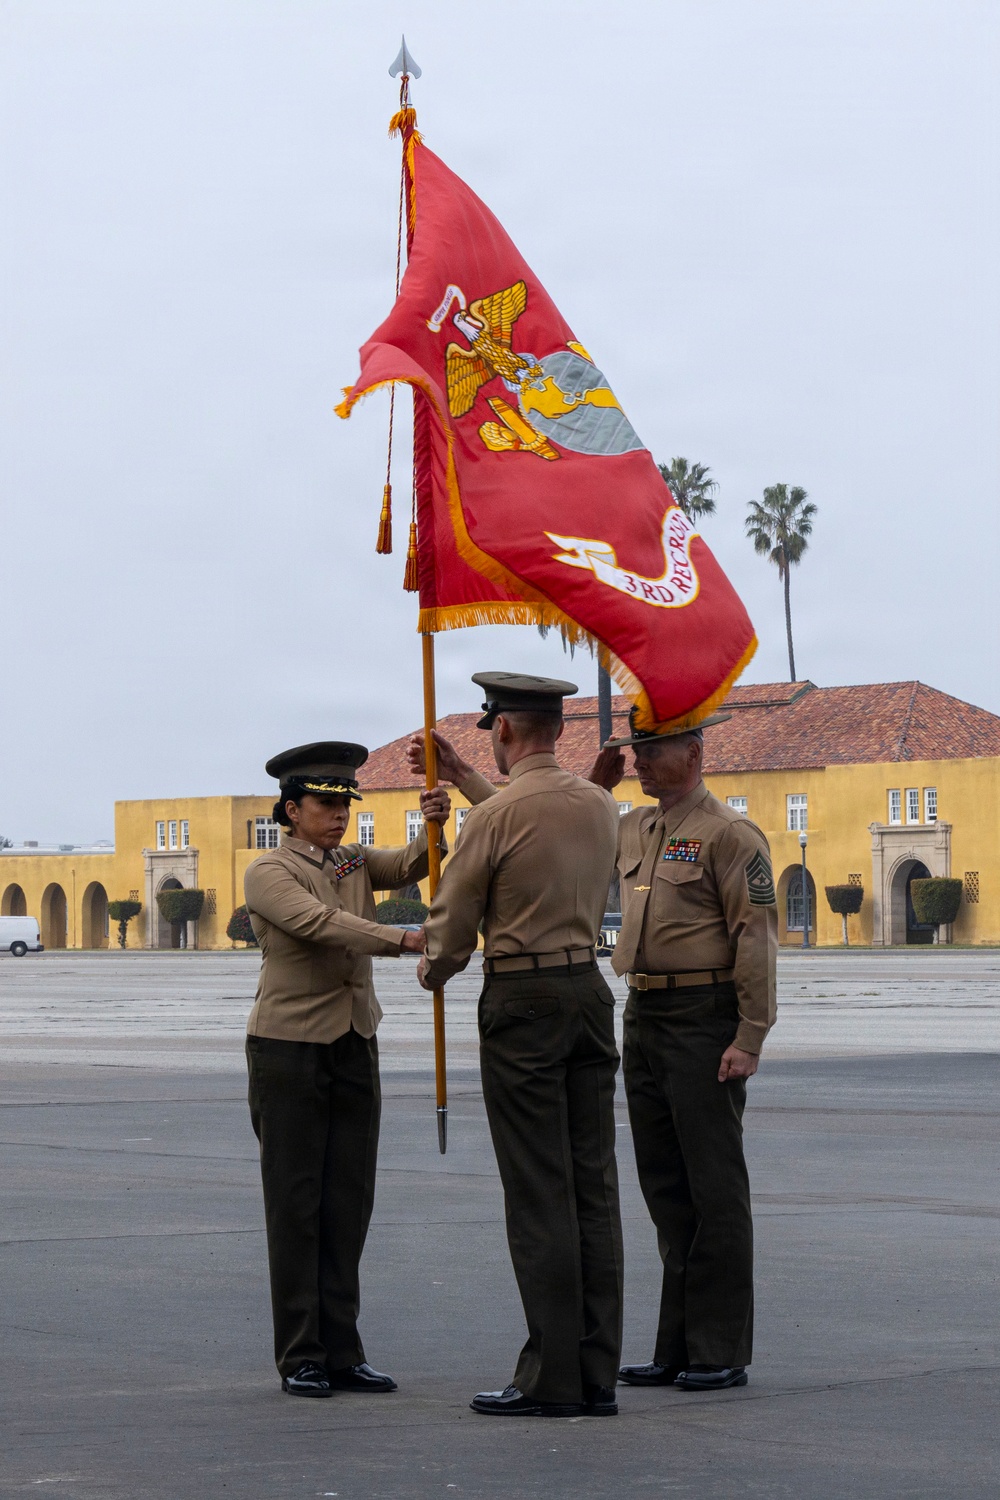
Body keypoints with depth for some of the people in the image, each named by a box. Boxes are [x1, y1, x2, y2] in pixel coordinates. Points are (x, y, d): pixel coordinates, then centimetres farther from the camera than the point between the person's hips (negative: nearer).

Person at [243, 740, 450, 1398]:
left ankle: (343, 1354, 10)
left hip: (356, 1047, 6)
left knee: (349, 1204, 6)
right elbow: (320, 923, -24)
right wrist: (405, 940, -34)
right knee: (295, 1205, -3)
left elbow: (412, 866, -4)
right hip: (289, 1047, -6)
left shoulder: (356, 864, 12)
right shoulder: (269, 874, -8)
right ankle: (300, 1359, 1)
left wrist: (433, 826, -26)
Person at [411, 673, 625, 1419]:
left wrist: (433, 972, 18)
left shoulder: (495, 818, -12)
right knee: (593, 1186, 6)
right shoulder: (601, 806, 8)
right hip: (589, 990, 6)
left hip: (522, 1001, -6)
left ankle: (552, 1377, -5)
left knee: (539, 1192, -5)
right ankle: (597, 1374, 7)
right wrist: (460, 776, 38)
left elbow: (452, 925, -4)